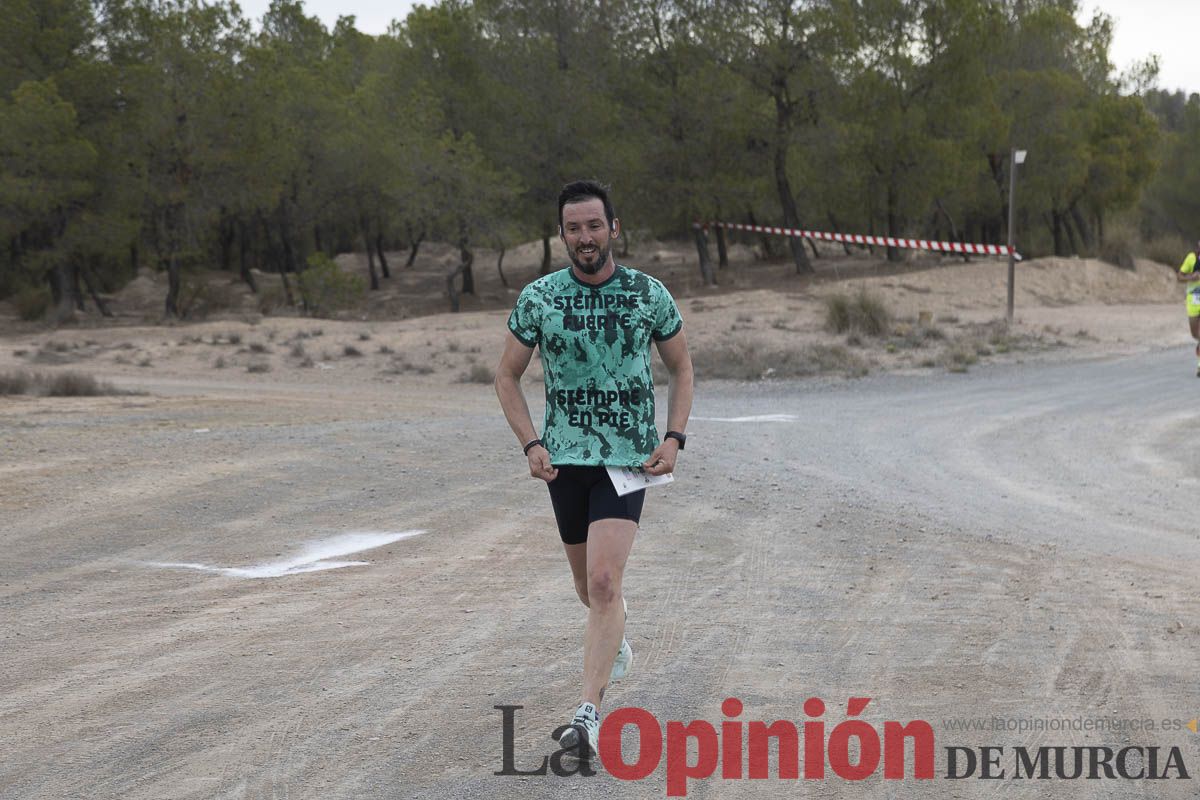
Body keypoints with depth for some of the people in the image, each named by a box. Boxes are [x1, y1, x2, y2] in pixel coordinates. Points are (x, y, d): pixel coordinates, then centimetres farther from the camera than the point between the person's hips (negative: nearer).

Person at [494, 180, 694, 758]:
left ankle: (589, 713, -19)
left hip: (630, 458, -2)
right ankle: (616, 640, 51)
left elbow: (681, 368, 10)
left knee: (604, 582, -17)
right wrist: (532, 444, -7)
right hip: (565, 458, 2)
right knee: (590, 587, 16)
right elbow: (507, 376, 6)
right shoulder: (537, 299, -2)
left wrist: (673, 438, -3)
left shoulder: (649, 295, -2)